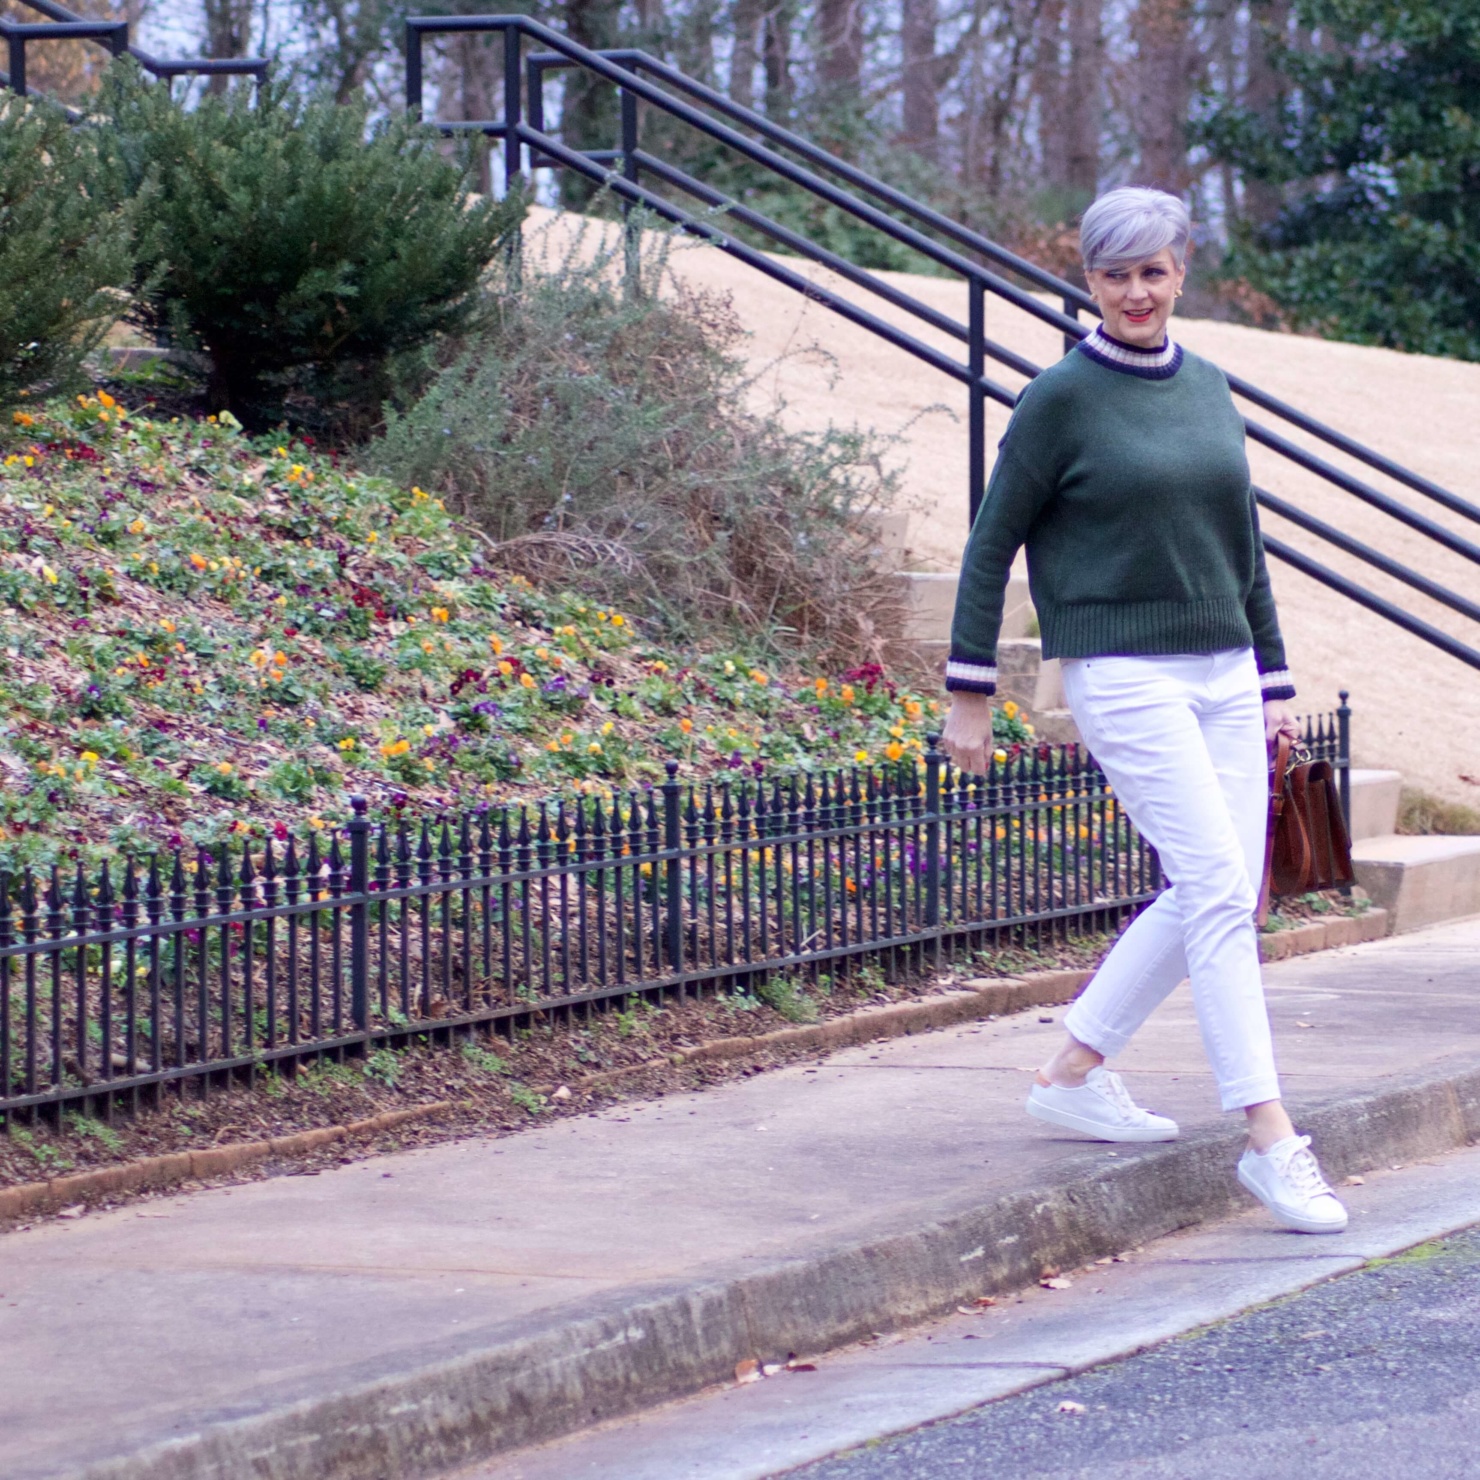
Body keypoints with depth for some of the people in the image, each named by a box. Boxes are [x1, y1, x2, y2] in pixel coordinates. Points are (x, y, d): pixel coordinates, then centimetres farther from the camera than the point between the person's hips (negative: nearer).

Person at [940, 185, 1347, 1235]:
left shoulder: (1209, 388, 12)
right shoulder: (1061, 399, -6)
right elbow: (992, 545, -2)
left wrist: (1273, 683, 17)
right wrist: (969, 696, -3)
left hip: (1221, 674, 7)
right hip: (1124, 675, -7)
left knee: (1216, 895, 5)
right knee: (1218, 888, -14)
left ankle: (1075, 1071, 20)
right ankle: (1271, 1139, -15)